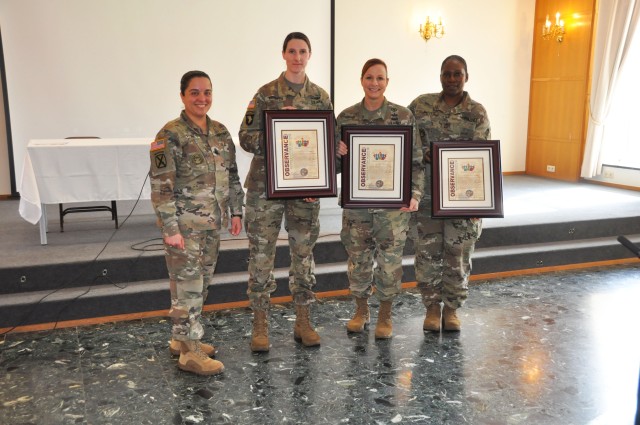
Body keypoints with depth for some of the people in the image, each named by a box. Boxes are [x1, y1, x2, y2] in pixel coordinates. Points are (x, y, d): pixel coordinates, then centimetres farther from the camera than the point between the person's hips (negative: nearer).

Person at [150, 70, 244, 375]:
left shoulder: (221, 132, 10)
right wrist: (170, 228, -18)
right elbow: (161, 186, -14)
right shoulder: (170, 135, -11)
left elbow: (232, 175, 16)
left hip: (212, 224, 7)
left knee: (201, 284, 14)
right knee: (187, 286, -1)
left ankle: (182, 339, 30)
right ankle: (190, 352, 10)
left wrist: (236, 212, 12)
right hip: (184, 226, -7)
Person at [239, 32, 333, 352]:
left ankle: (303, 322, 21)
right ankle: (260, 325, 13)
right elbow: (246, 138, -2)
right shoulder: (266, 94, 1)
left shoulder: (321, 97, 8)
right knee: (261, 255, 1)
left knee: (304, 254, 8)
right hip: (265, 185, -2)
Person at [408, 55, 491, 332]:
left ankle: (451, 308, 23)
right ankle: (432, 306, 21)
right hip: (426, 193, 0)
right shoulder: (421, 104, 5)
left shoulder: (477, 112, 2)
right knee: (427, 252, 4)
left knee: (458, 253, 6)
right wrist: (423, 153, -12)